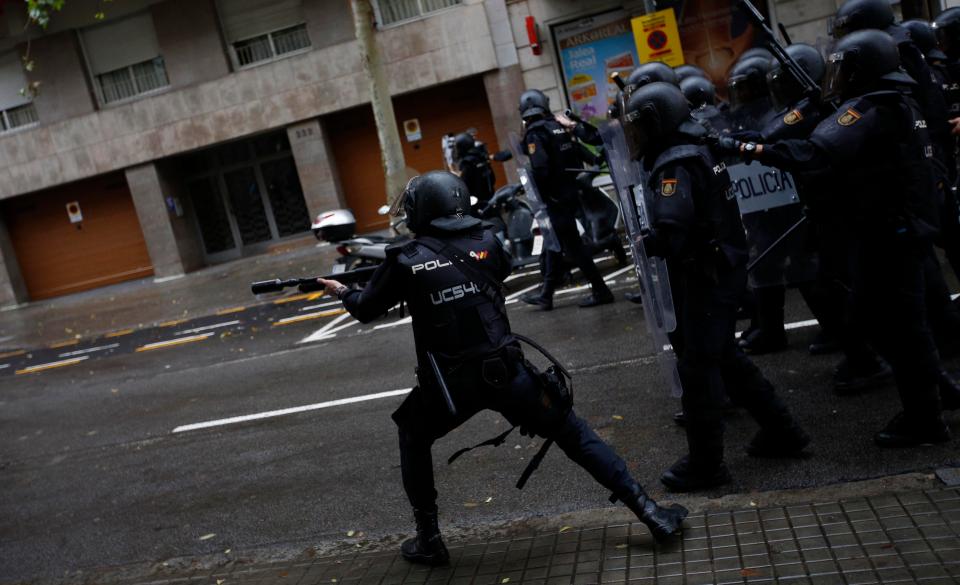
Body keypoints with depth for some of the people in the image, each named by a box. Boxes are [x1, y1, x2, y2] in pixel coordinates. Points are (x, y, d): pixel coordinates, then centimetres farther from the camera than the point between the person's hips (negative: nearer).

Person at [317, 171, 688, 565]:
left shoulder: (405, 260, -4)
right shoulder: (486, 241, 1)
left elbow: (365, 310, 11)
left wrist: (342, 292, 33)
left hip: (450, 385, -1)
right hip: (506, 372, 2)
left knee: (413, 439, 27)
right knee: (573, 434, 15)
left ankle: (429, 540, 28)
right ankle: (651, 513, 12)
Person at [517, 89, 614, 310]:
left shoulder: (535, 133, -13)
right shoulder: (558, 127, 10)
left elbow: (540, 169, -24)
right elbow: (578, 157, 13)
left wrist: (540, 194, -11)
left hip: (556, 197, -9)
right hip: (572, 191, 9)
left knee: (573, 246, -2)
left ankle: (600, 290, 2)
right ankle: (546, 294, 22)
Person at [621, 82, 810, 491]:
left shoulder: (674, 165, -19)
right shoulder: (696, 152, 12)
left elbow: (670, 232, -30)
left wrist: (644, 244, -11)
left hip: (702, 277, -10)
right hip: (723, 269, 10)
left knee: (698, 366, 0)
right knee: (724, 357, 21)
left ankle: (705, 463, 10)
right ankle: (780, 430, 31)